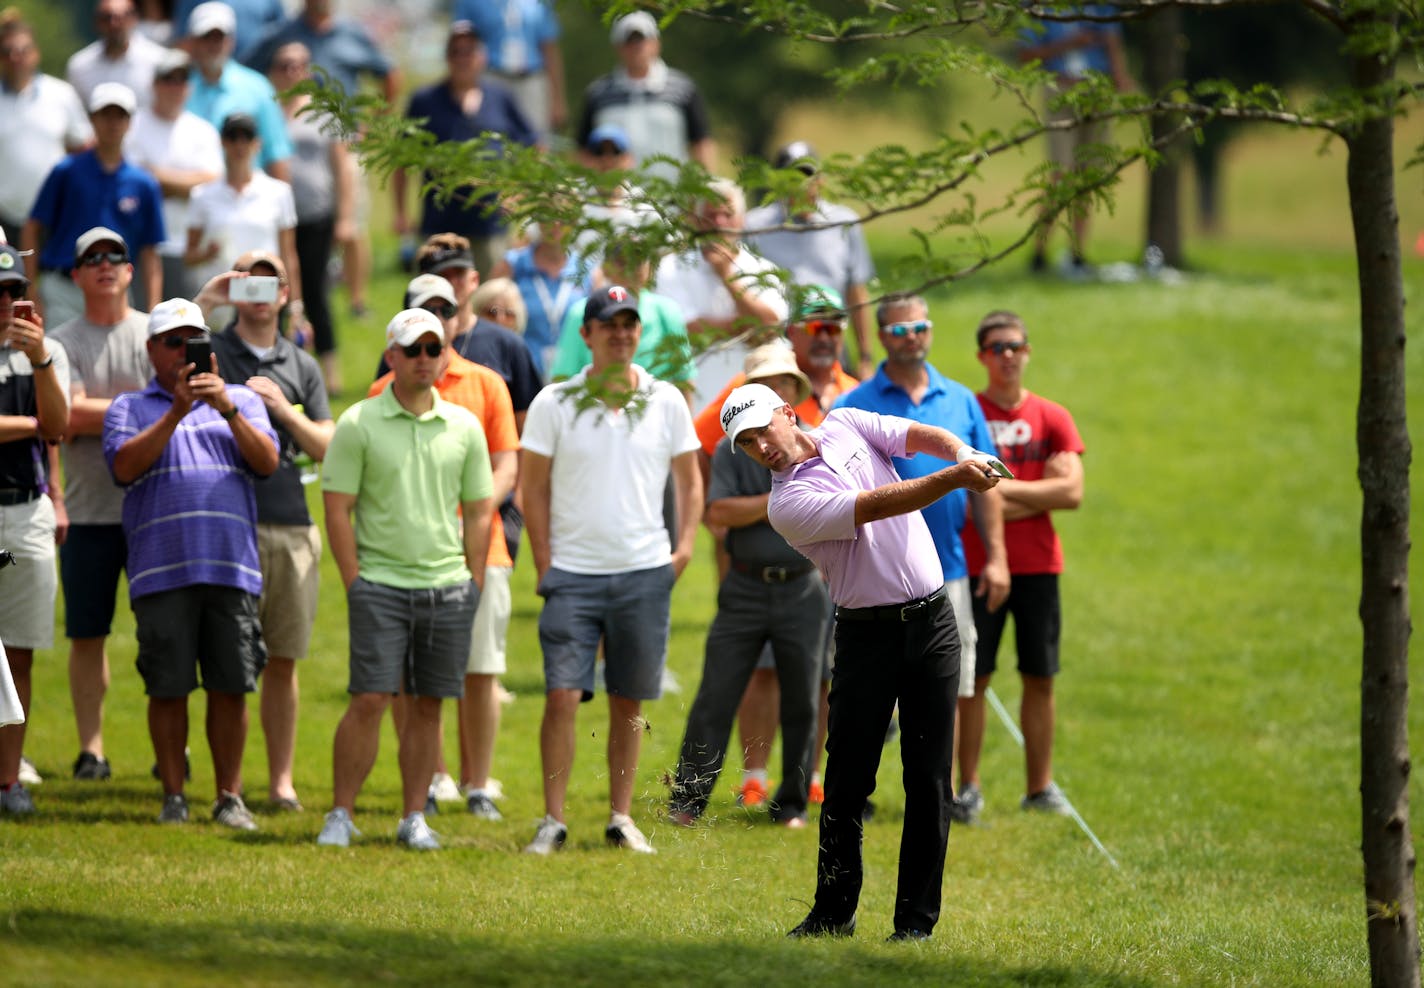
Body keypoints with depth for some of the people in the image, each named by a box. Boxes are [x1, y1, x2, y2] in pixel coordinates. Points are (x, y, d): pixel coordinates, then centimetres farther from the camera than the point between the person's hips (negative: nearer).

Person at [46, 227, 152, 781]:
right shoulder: (62, 343, 4)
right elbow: (69, 419, -9)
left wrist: (94, 414, -12)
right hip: (88, 510, 0)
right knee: (87, 633, 1)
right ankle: (90, 748, 6)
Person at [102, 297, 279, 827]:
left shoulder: (242, 401, 17)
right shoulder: (129, 407, 13)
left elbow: (267, 462, 2)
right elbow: (125, 466, -5)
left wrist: (227, 408, -10)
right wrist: (176, 411, -11)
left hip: (232, 565, 1)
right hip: (161, 566, -1)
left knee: (231, 686, 0)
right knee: (167, 688, -1)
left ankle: (230, 797, 8)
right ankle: (173, 796, 8)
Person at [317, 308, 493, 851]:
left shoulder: (464, 426, 8)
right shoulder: (359, 424, -1)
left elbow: (478, 511, 13)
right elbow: (337, 508, -2)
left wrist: (473, 583, 7)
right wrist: (354, 582, -7)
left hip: (447, 588, 3)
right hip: (380, 583, -3)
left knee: (428, 704, 6)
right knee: (369, 700, -9)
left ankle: (414, 817, 13)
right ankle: (341, 815, 0)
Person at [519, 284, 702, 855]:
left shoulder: (666, 402, 5)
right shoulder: (554, 404, 0)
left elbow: (688, 480, 14)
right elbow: (533, 487, 4)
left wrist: (684, 545, 1)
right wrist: (545, 566, -2)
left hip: (645, 573, 2)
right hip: (573, 574, -2)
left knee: (629, 702, 7)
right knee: (562, 697, -9)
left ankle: (621, 818, 15)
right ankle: (553, 820, -3)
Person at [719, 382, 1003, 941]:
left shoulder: (845, 426, 7)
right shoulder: (787, 505, -11)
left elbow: (922, 436, -2)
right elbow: (880, 505, -21)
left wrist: (965, 454, -24)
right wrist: (954, 479, -30)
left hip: (932, 622, 3)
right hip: (868, 636, -3)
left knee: (928, 779, 0)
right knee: (847, 780, -3)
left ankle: (917, 917, 2)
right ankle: (834, 912, 10)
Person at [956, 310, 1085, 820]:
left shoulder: (1052, 419, 7)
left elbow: (1071, 491, -3)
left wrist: (1003, 489, -9)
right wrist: (1033, 500, -10)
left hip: (1038, 566, 3)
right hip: (976, 563, -3)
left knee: (1040, 679, 5)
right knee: (972, 679, -2)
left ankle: (1040, 786, 12)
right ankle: (968, 787, 3)